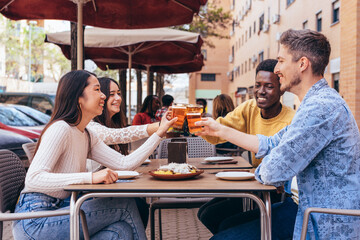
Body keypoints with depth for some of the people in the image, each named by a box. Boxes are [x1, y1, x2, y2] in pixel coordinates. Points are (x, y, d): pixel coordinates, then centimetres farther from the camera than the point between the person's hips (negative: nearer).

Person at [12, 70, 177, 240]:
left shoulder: (88, 136, 12)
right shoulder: (60, 129, -16)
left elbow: (124, 163, 7)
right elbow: (33, 179, -27)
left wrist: (160, 132, 8)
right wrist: (91, 177, -33)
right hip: (35, 222, -8)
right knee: (125, 205, -11)